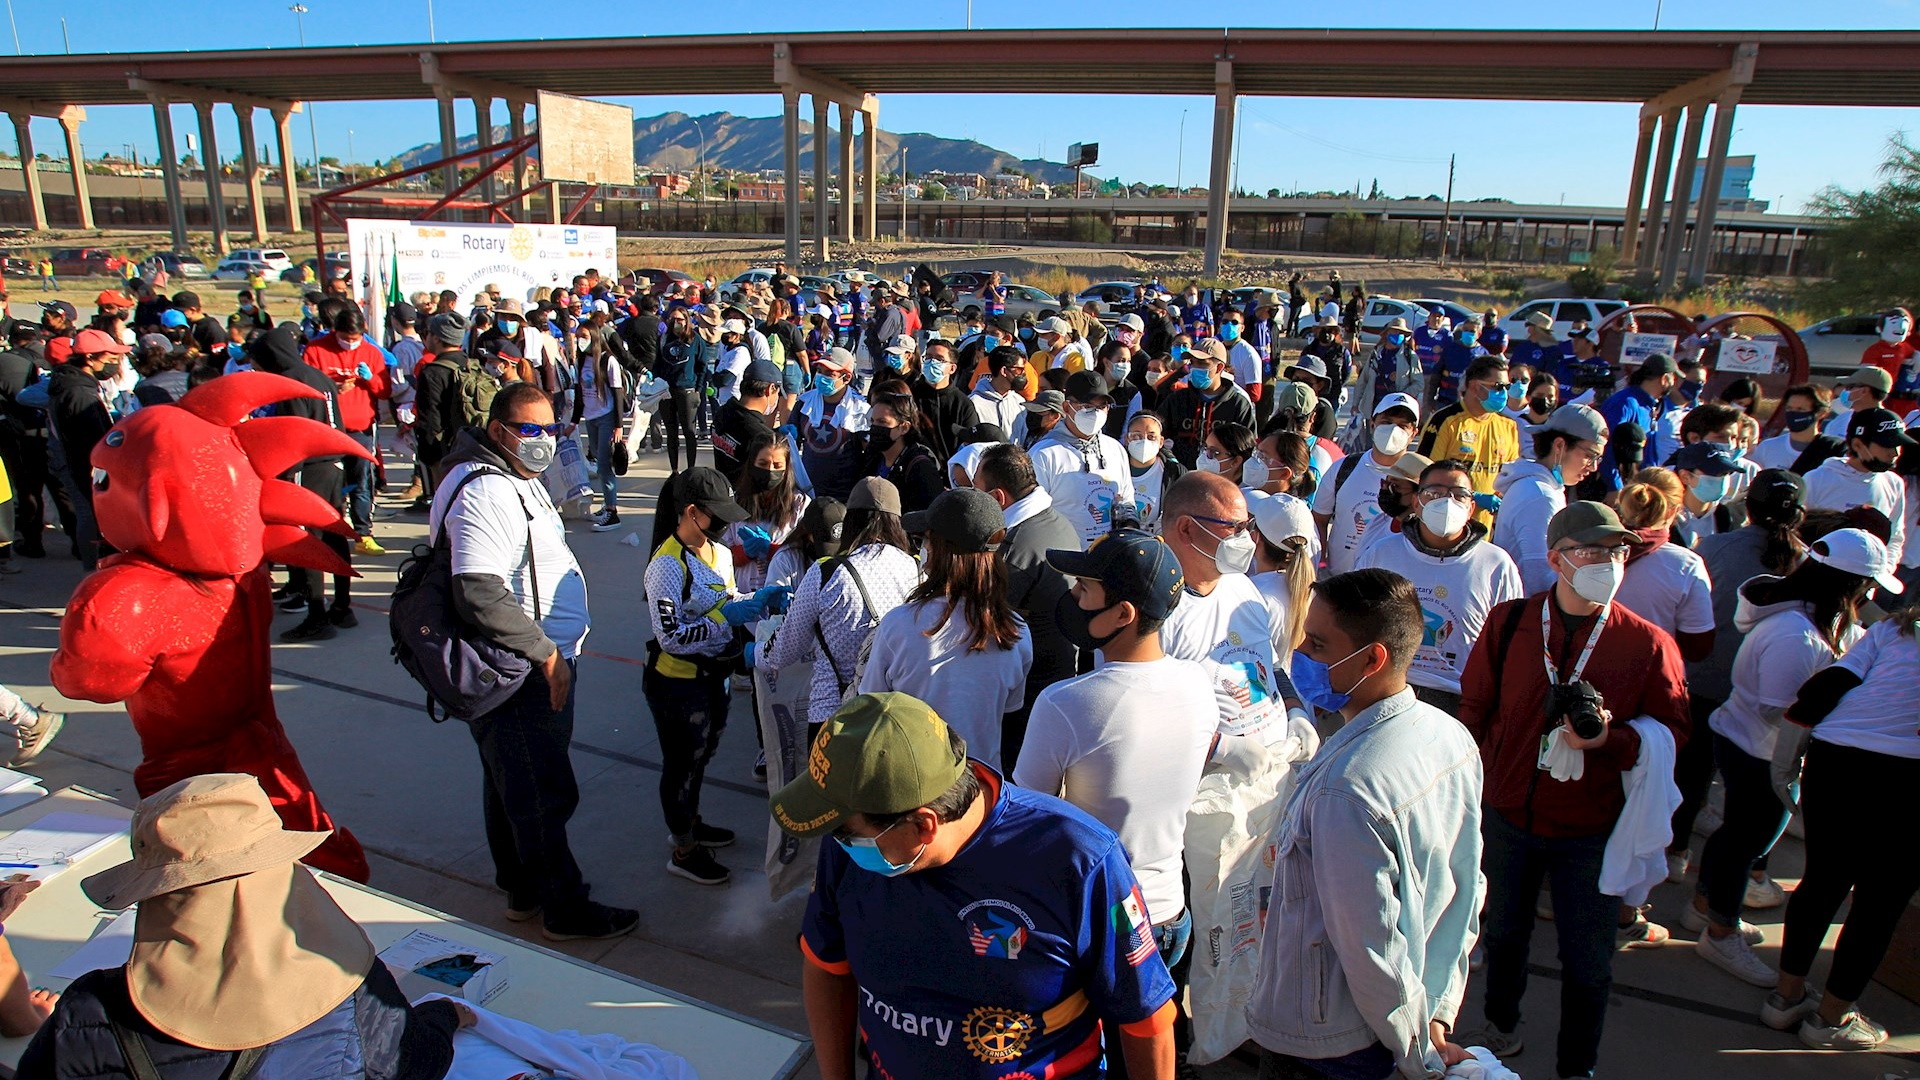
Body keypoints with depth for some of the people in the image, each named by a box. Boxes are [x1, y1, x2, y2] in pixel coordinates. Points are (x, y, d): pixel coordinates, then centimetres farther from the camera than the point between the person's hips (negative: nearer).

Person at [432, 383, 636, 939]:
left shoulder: (518, 477, 12)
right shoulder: (484, 491, -22)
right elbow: (480, 595, -31)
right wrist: (547, 654, -23)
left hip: (537, 665, 11)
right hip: (522, 677, -11)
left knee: (512, 784, 22)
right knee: (543, 794, 1)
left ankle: (522, 888, 37)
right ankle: (564, 909, 16)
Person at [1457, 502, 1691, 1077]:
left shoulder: (1648, 643, -11)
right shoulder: (1508, 622, -7)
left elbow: (1672, 731, -5)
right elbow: (1475, 708, 3)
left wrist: (1611, 738, -23)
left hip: (1592, 829, -2)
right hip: (1508, 814, 2)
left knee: (1587, 960, 12)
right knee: (1503, 933, 23)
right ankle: (1501, 1029, 49)